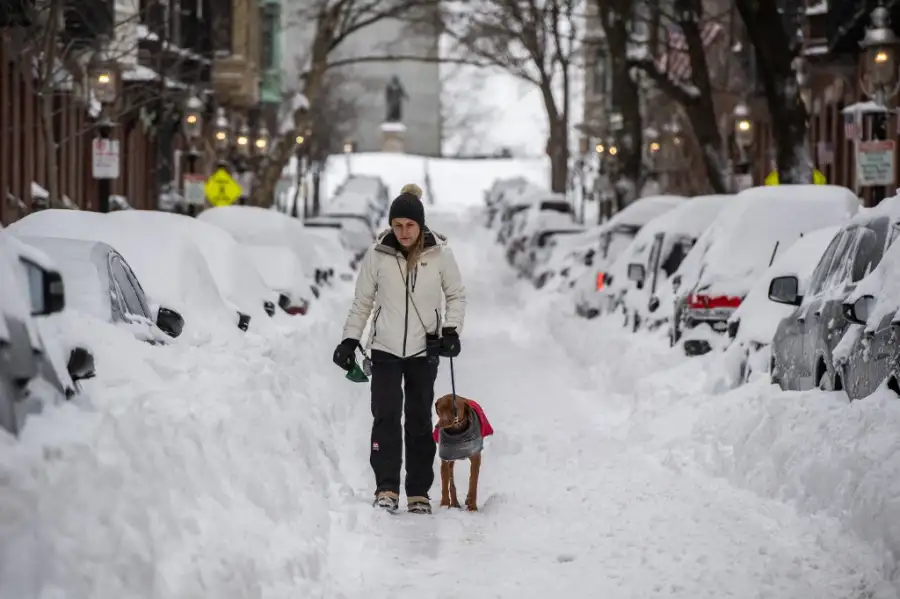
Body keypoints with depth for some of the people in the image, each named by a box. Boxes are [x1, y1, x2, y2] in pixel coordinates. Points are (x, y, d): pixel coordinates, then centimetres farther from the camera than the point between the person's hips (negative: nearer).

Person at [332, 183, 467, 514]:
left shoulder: (439, 253, -6)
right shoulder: (377, 254, -5)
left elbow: (457, 295, 6)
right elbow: (362, 301, 6)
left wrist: (451, 330, -8)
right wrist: (349, 340, 4)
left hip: (424, 350, 0)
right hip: (385, 349, 0)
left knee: (419, 420, 5)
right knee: (386, 416, -9)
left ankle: (418, 492, 11)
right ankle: (386, 489, -8)